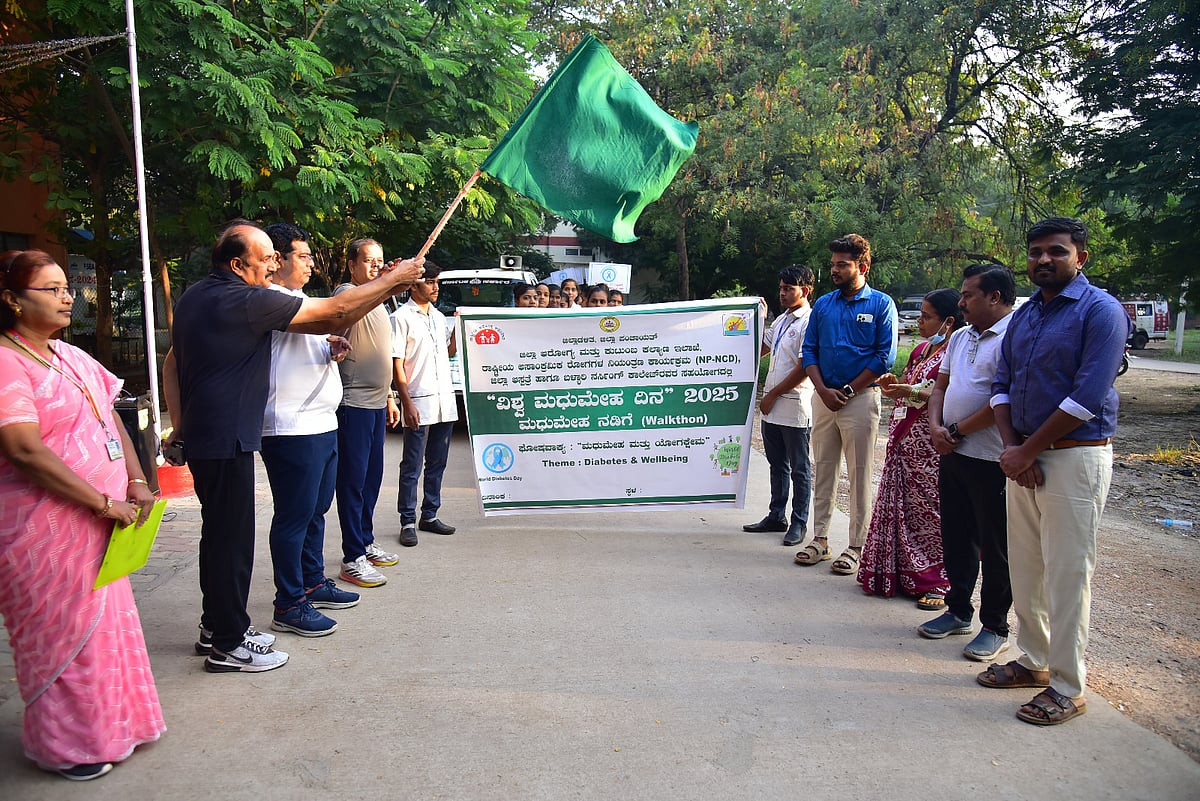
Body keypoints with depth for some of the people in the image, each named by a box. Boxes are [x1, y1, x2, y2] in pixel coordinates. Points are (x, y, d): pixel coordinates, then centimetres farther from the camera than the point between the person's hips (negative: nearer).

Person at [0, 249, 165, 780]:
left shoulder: (72, 357, 11)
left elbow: (111, 420, 14)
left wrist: (137, 483, 1)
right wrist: (105, 503, -20)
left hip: (98, 520, 8)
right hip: (44, 526, -8)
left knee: (104, 620, 16)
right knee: (64, 631, 5)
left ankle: (110, 723, 33)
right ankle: (65, 744, 24)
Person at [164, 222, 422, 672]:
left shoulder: (195, 296, 11)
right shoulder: (245, 301, -19)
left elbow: (172, 361, 17)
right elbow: (335, 311, -18)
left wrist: (180, 424, 20)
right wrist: (394, 279, -9)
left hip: (201, 434, 10)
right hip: (226, 439, -10)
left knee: (220, 532, 19)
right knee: (231, 538, 0)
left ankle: (217, 626, 32)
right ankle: (228, 645, 11)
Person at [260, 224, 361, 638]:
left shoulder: (295, 301, 20)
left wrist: (331, 349, 5)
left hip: (320, 423, 10)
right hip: (292, 429, -10)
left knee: (316, 508, 17)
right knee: (295, 514, -3)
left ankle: (313, 584, 30)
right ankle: (289, 605, 6)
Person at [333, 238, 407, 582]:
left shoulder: (378, 303, 20)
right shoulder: (347, 293, -8)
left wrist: (389, 397, 23)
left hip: (376, 402, 9)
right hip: (353, 403, -9)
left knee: (372, 477, 16)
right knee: (353, 480, -5)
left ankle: (366, 542, 28)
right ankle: (353, 559, 1)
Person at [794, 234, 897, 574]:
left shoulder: (881, 305, -2)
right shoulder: (823, 304, 10)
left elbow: (885, 357, -7)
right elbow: (809, 350, 9)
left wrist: (847, 391, -10)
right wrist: (823, 390, -5)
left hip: (861, 397, -4)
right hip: (825, 397, 5)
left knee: (859, 475, 0)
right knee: (823, 469, 10)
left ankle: (856, 547, 8)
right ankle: (820, 539, 19)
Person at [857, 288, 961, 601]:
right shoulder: (921, 349, 17)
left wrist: (913, 392, -24)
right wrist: (894, 383, 7)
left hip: (932, 446, -8)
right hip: (904, 440, 9)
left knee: (931, 509, -2)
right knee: (901, 507, 11)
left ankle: (939, 582, 10)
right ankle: (900, 573, 22)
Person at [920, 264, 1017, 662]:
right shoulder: (960, 337, 14)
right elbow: (941, 386, 16)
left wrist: (957, 430, -13)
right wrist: (936, 427, -1)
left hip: (992, 460, -8)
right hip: (952, 455, 8)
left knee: (995, 546, 5)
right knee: (956, 538, 17)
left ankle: (995, 627, 18)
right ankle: (958, 611, 31)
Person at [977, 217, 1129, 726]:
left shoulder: (1101, 311, -10)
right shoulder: (1025, 314, 13)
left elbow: (1088, 397, -18)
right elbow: (1002, 384, 11)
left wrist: (1026, 451, -14)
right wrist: (1010, 446, -4)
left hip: (1074, 456, -7)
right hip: (1025, 458, 7)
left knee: (1066, 575, -1)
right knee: (1024, 568, 13)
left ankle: (1067, 689, 11)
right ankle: (1033, 661, 29)